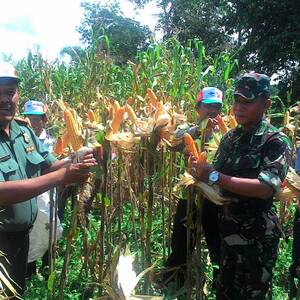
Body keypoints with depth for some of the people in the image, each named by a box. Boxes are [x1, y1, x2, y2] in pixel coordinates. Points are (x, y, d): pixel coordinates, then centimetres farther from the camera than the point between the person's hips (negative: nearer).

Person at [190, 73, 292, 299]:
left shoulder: (277, 141, -14)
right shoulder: (230, 138, 6)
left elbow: (265, 188, -26)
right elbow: (217, 175, 13)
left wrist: (214, 177, -28)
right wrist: (199, 174, -9)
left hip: (257, 237, -6)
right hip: (227, 230, 6)